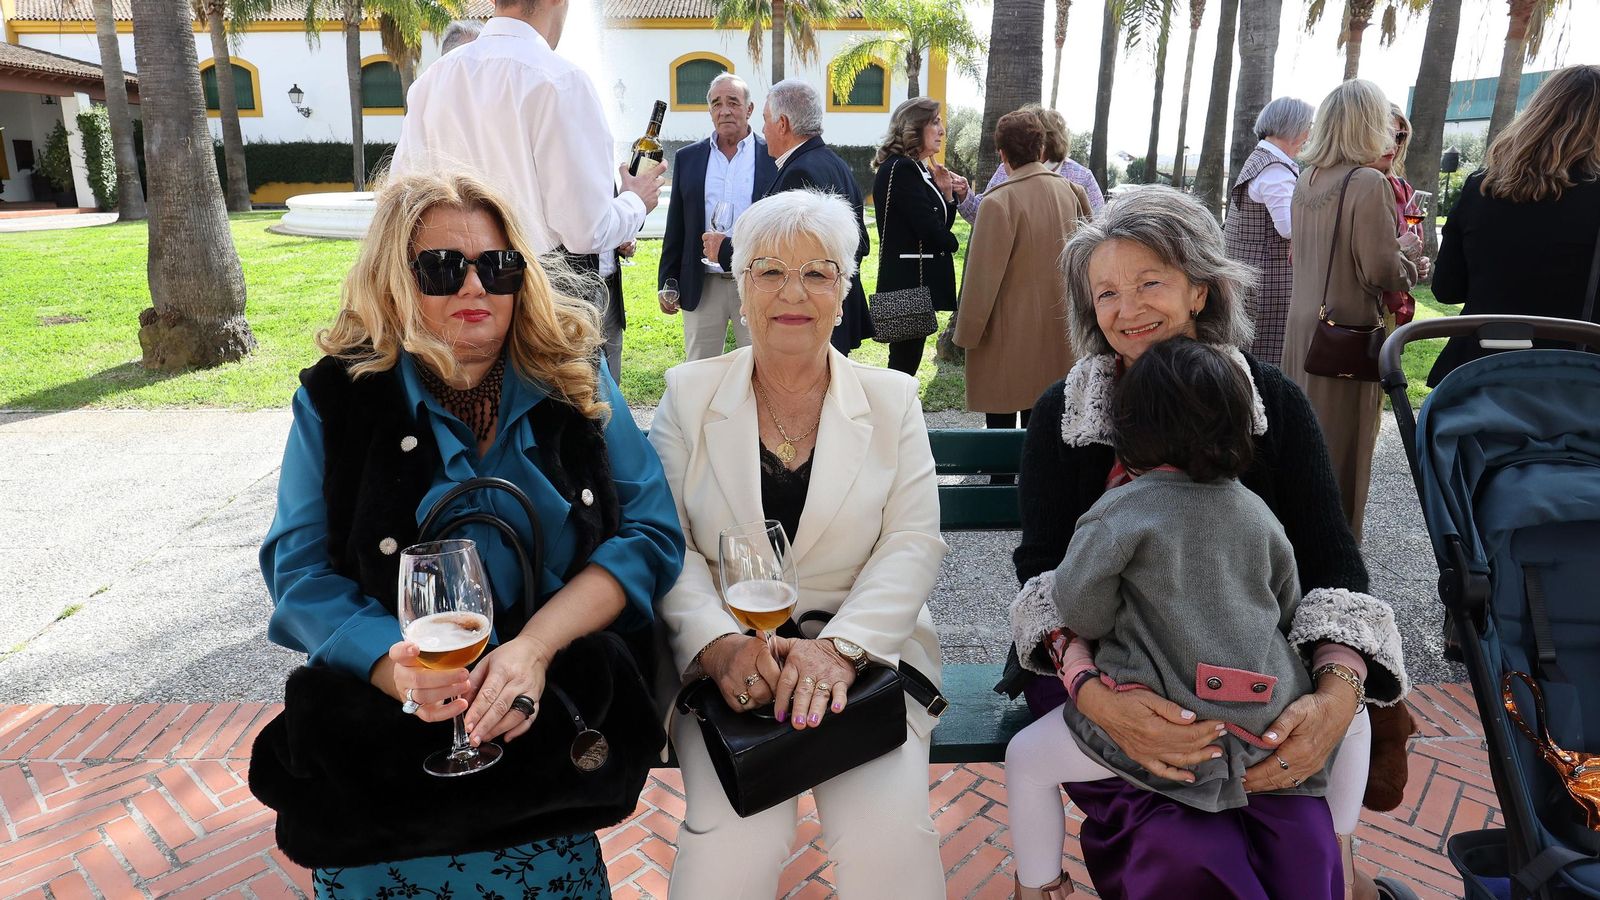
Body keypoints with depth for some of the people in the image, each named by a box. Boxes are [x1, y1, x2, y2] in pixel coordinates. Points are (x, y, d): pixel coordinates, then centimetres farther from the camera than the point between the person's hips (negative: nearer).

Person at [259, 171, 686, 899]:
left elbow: (650, 533, -2)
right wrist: (400, 670, -20)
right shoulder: (339, 397, 2)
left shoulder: (575, 381, 3)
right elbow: (300, 573, 0)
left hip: (560, 704, 0)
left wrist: (534, 647, -17)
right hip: (390, 720, 1)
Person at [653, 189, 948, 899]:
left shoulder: (892, 399, 6)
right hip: (725, 659, 0)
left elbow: (913, 544, -3)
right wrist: (719, 643, -18)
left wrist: (839, 646, -18)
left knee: (888, 836, -21)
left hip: (867, 651, 1)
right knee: (734, 840, -22)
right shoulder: (690, 394, 5)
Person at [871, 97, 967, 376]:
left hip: (920, 280, 9)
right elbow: (928, 228, -19)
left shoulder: (919, 170, 16)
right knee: (905, 357, -5)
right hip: (909, 281, -9)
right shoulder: (900, 169, -14)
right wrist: (952, 244, 1)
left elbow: (941, 226, 17)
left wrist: (947, 195, 0)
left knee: (906, 358, 12)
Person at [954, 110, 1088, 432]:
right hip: (1057, 331, 6)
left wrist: (967, 332, -5)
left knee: (1001, 421, 5)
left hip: (1009, 335, -6)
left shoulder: (1000, 200, -17)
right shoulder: (1070, 191, 2)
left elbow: (983, 275, -15)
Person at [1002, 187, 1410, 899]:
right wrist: (1097, 696, -29)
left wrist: (1336, 694, -23)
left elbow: (1332, 568, -4)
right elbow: (1044, 576, -10)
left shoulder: (1272, 402, 1)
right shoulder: (1063, 414, -2)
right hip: (1098, 663, -2)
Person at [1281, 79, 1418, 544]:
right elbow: (1381, 272, -18)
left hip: (1303, 320, 7)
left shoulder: (1307, 179, 5)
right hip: (1348, 330, -7)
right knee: (1340, 435, 4)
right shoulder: (1369, 182, -17)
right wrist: (1406, 250, 3)